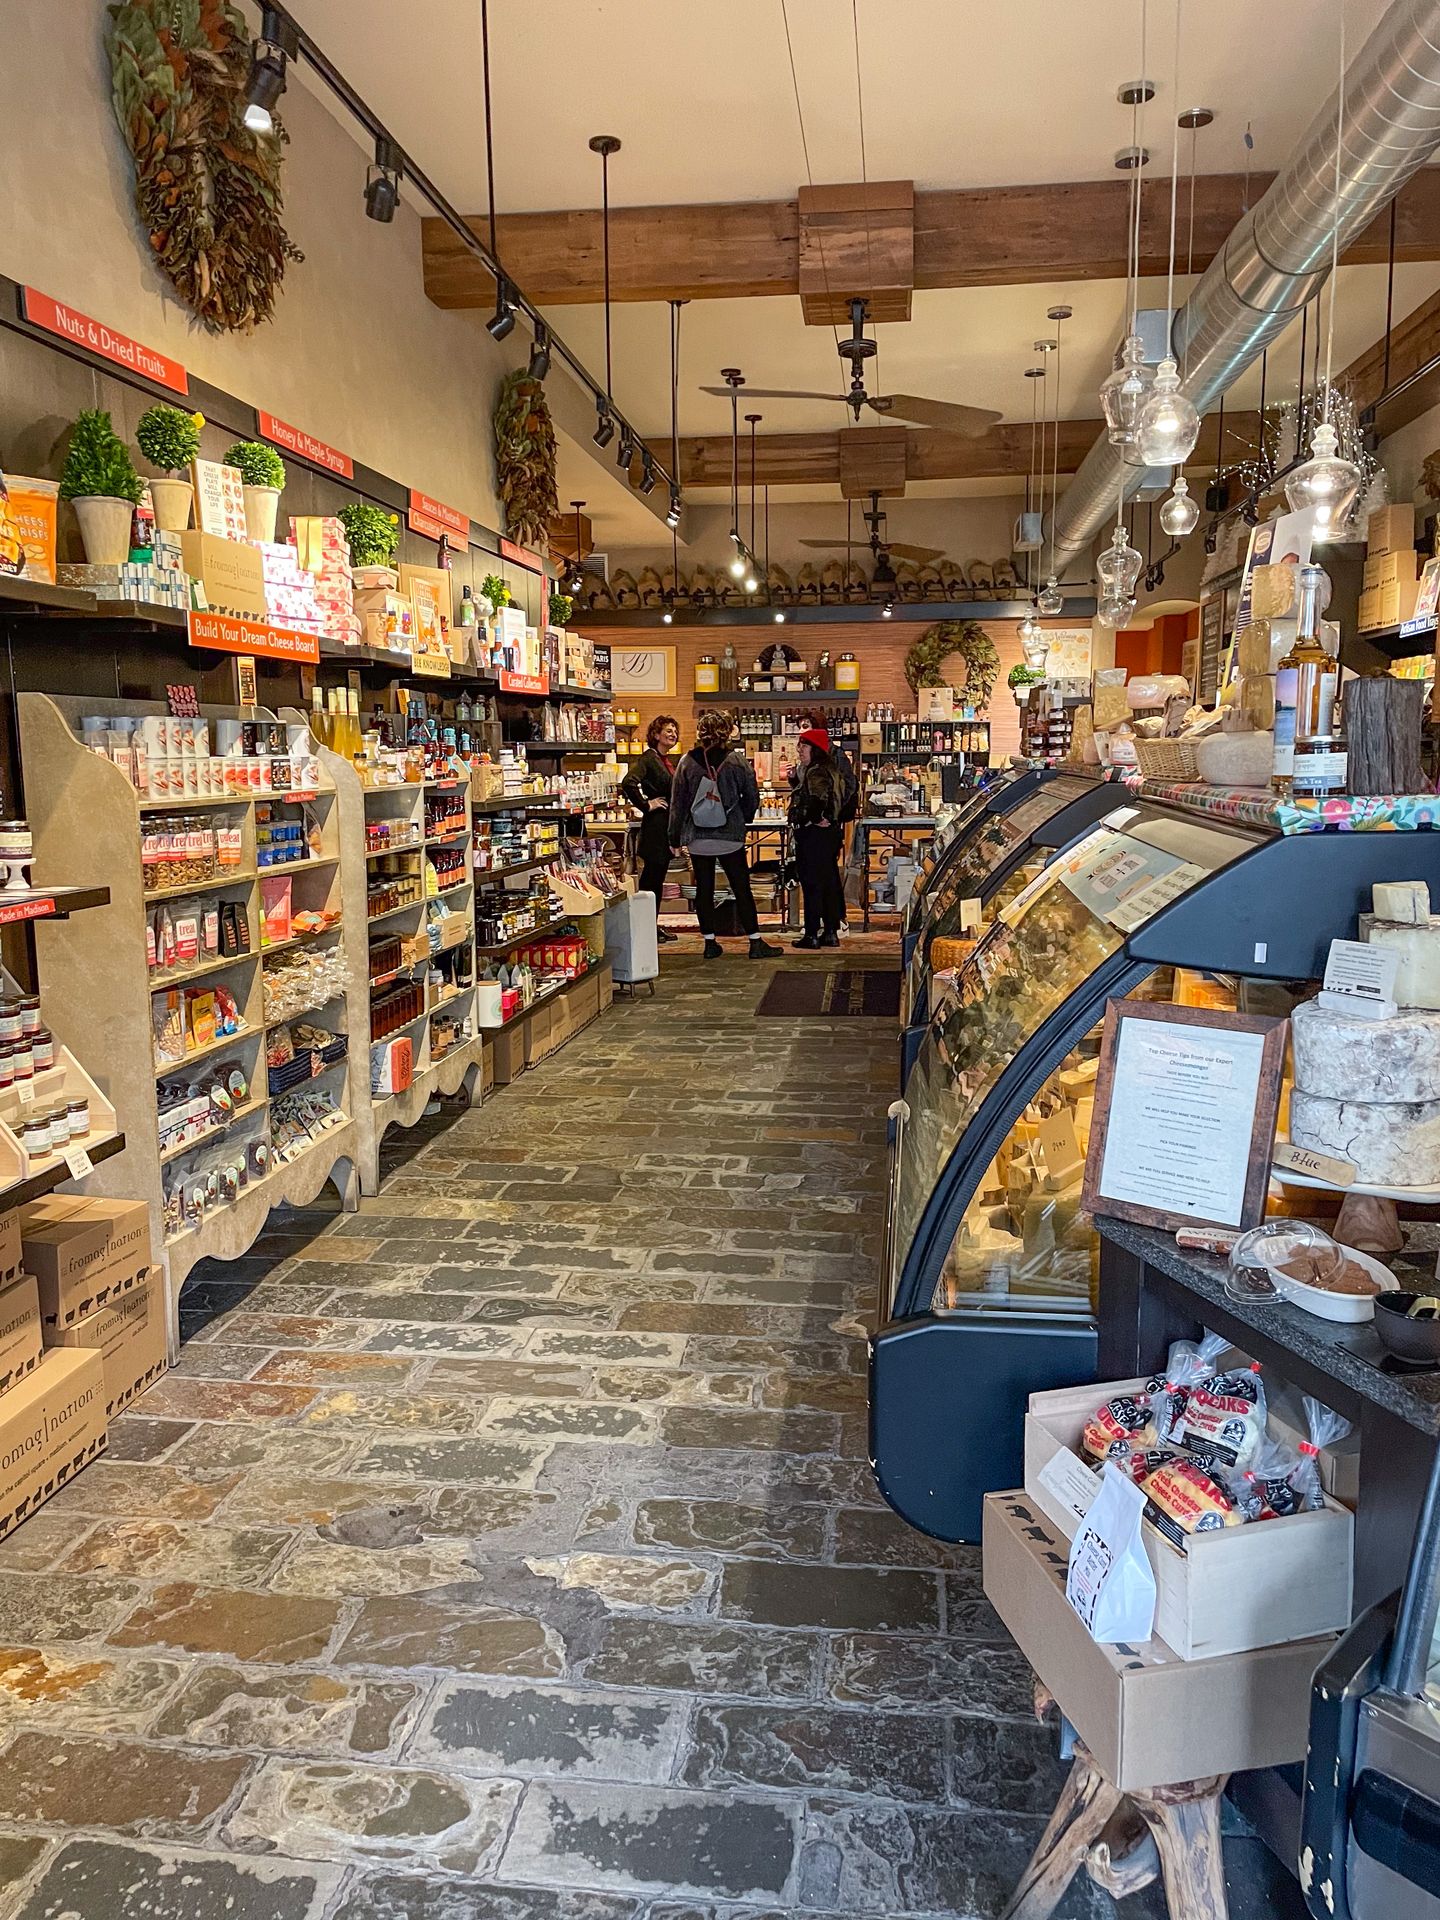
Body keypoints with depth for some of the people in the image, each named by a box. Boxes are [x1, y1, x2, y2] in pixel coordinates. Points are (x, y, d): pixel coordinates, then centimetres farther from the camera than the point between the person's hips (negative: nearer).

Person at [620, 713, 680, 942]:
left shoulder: (668, 760, 15)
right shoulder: (648, 758, -13)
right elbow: (628, 783, -28)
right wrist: (646, 805, -18)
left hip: (667, 825, 9)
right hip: (655, 824, -9)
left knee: (658, 877, 13)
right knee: (651, 876, -3)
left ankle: (654, 926, 20)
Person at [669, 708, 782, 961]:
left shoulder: (688, 762, -4)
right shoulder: (737, 761, -7)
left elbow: (677, 802, 0)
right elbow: (752, 798, 0)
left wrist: (675, 837, 9)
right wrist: (743, 820, 19)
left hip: (697, 838, 1)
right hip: (730, 837, -1)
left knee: (704, 890, 10)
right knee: (742, 889, 5)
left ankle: (710, 942, 13)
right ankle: (755, 942, 7)